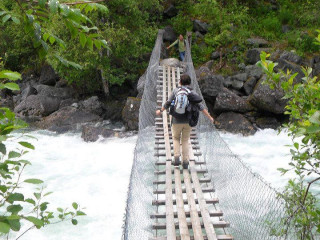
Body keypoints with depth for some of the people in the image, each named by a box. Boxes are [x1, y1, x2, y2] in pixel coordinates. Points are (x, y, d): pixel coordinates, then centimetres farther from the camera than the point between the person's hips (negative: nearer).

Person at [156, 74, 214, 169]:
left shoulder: (176, 91, -2)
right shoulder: (193, 93, -1)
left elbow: (168, 103, 0)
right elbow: (201, 107, -7)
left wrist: (160, 111, 17)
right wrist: (209, 117, 0)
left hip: (176, 120, -1)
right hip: (188, 121, 1)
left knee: (176, 138, 21)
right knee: (185, 141, 15)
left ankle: (177, 158, 5)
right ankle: (185, 162, 10)